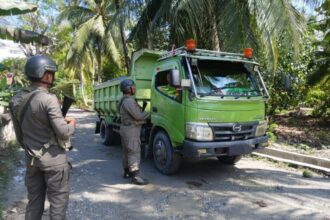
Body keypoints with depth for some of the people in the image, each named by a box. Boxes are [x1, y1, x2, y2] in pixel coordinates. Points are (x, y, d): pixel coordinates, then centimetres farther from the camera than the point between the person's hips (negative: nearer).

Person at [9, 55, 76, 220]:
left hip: (31, 159, 7)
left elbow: (19, 134, 12)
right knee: (58, 200, 8)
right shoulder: (48, 99, -20)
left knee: (34, 201, 18)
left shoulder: (16, 100, 3)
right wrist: (72, 123, -1)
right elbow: (63, 132, -22)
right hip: (53, 159, -7)